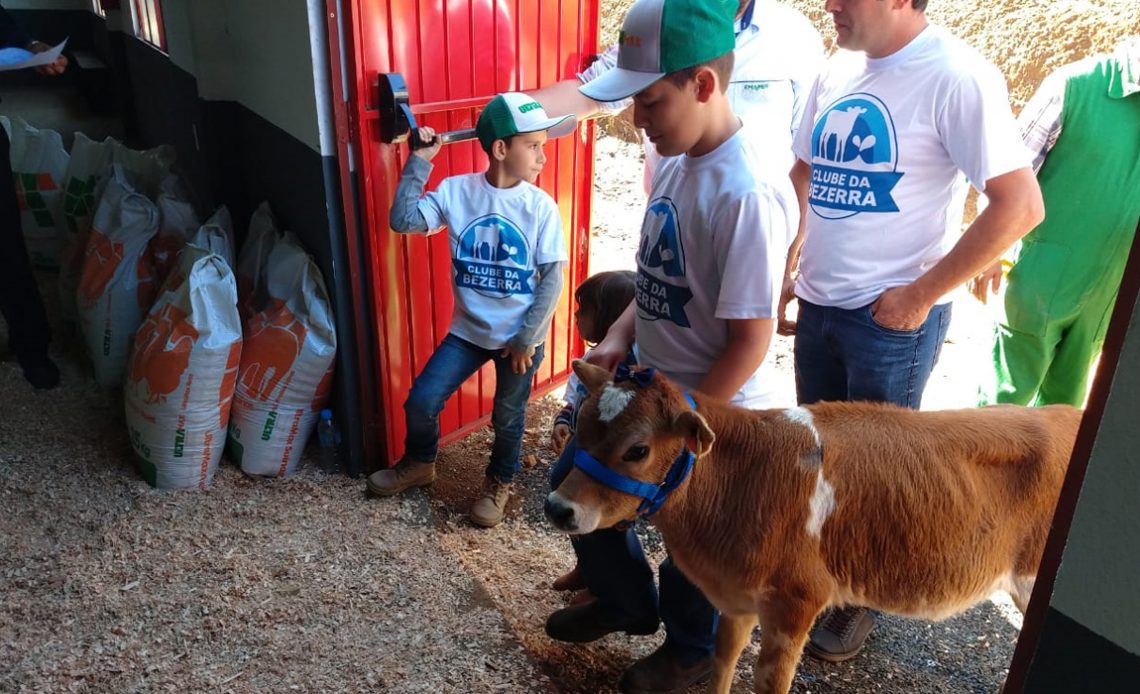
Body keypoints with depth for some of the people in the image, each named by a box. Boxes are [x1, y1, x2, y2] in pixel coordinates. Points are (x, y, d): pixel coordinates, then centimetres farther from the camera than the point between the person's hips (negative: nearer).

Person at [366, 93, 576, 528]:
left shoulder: (541, 207, -12)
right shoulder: (456, 191, -8)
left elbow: (552, 278, -11)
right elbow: (402, 221, -15)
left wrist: (527, 338, -12)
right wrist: (419, 163, -17)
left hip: (520, 337, -1)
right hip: (469, 330, 2)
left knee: (507, 417, 13)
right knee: (421, 401, 4)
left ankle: (500, 482, 40)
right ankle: (419, 463, 34)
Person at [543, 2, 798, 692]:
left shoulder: (747, 191, -27)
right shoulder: (674, 160, -1)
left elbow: (750, 343, -24)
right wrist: (618, 339, -2)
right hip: (650, 386, 8)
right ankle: (629, 601, 47)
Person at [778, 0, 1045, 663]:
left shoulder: (957, 76, -16)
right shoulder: (839, 69, 5)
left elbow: (1020, 205, -19)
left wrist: (920, 294, -16)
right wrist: (782, 267, 9)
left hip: (893, 316, -6)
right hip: (819, 303, 7)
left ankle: (861, 599, 32)